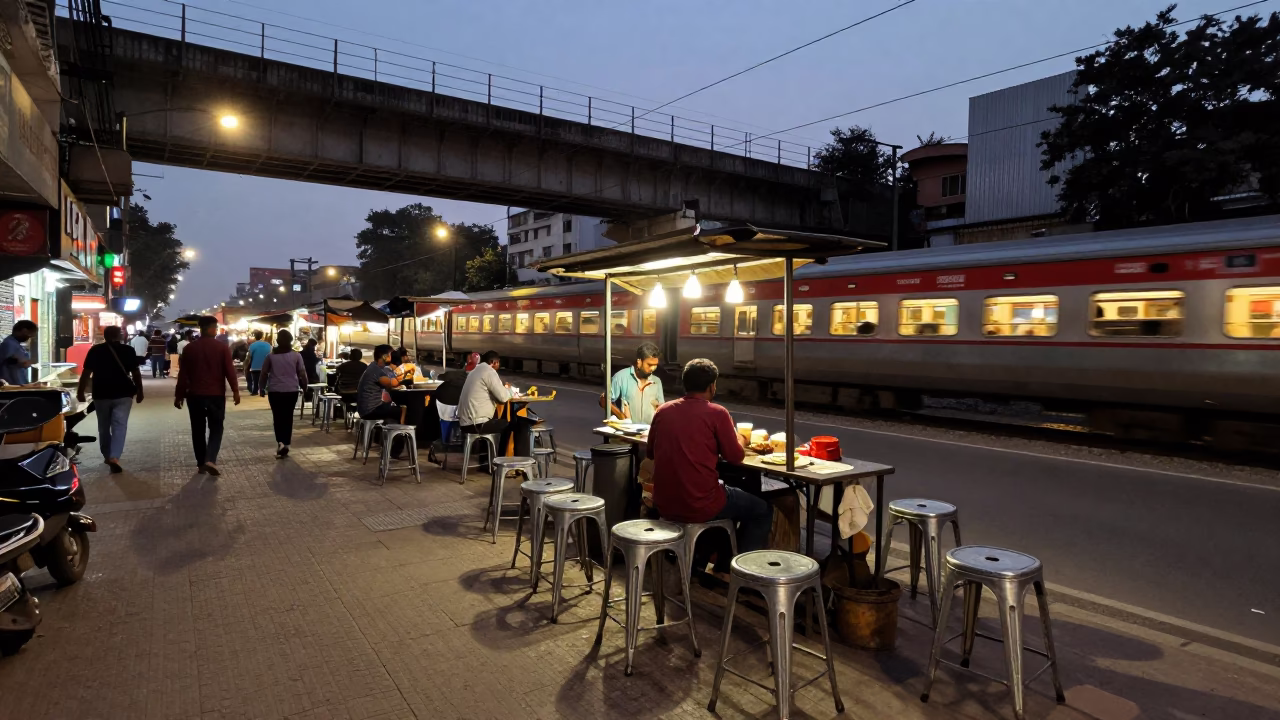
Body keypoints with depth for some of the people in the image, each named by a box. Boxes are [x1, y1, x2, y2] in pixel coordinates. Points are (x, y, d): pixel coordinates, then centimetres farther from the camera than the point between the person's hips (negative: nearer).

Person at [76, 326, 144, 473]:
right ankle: (114, 457, -17)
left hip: (101, 394, 2)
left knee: (103, 427, 17)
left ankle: (107, 456, 27)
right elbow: (135, 373, 0)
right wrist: (140, 391, 9)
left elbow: (86, 373, -1)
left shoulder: (95, 350, 1)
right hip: (123, 394, -2)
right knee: (119, 426, -4)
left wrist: (80, 391, 7)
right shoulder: (128, 350, -2)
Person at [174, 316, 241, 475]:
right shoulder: (222, 348, -6)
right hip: (216, 394, -2)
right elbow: (230, 371, -9)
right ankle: (210, 460, -10)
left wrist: (179, 395, 9)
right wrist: (235, 390, -3)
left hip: (195, 394, 2)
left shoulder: (189, 348, 1)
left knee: (198, 430, 12)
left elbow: (183, 374, 2)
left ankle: (201, 463, 15)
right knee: (216, 428, 7)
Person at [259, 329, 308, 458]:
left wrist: (262, 387, 18)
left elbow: (264, 374, 4)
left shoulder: (271, 356, -1)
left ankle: (280, 442, -11)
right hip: (291, 391, 0)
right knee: (288, 417, 10)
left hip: (274, 391, 0)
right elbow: (302, 374, -2)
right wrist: (304, 387, 12)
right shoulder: (296, 355, -4)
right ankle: (286, 444, 13)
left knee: (277, 417, 7)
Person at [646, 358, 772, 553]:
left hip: (664, 505, 6)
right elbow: (736, 456, -2)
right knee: (762, 510, 19)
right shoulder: (717, 413, -10)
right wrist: (739, 439, 21)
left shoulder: (663, 410, 3)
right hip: (700, 508, -6)